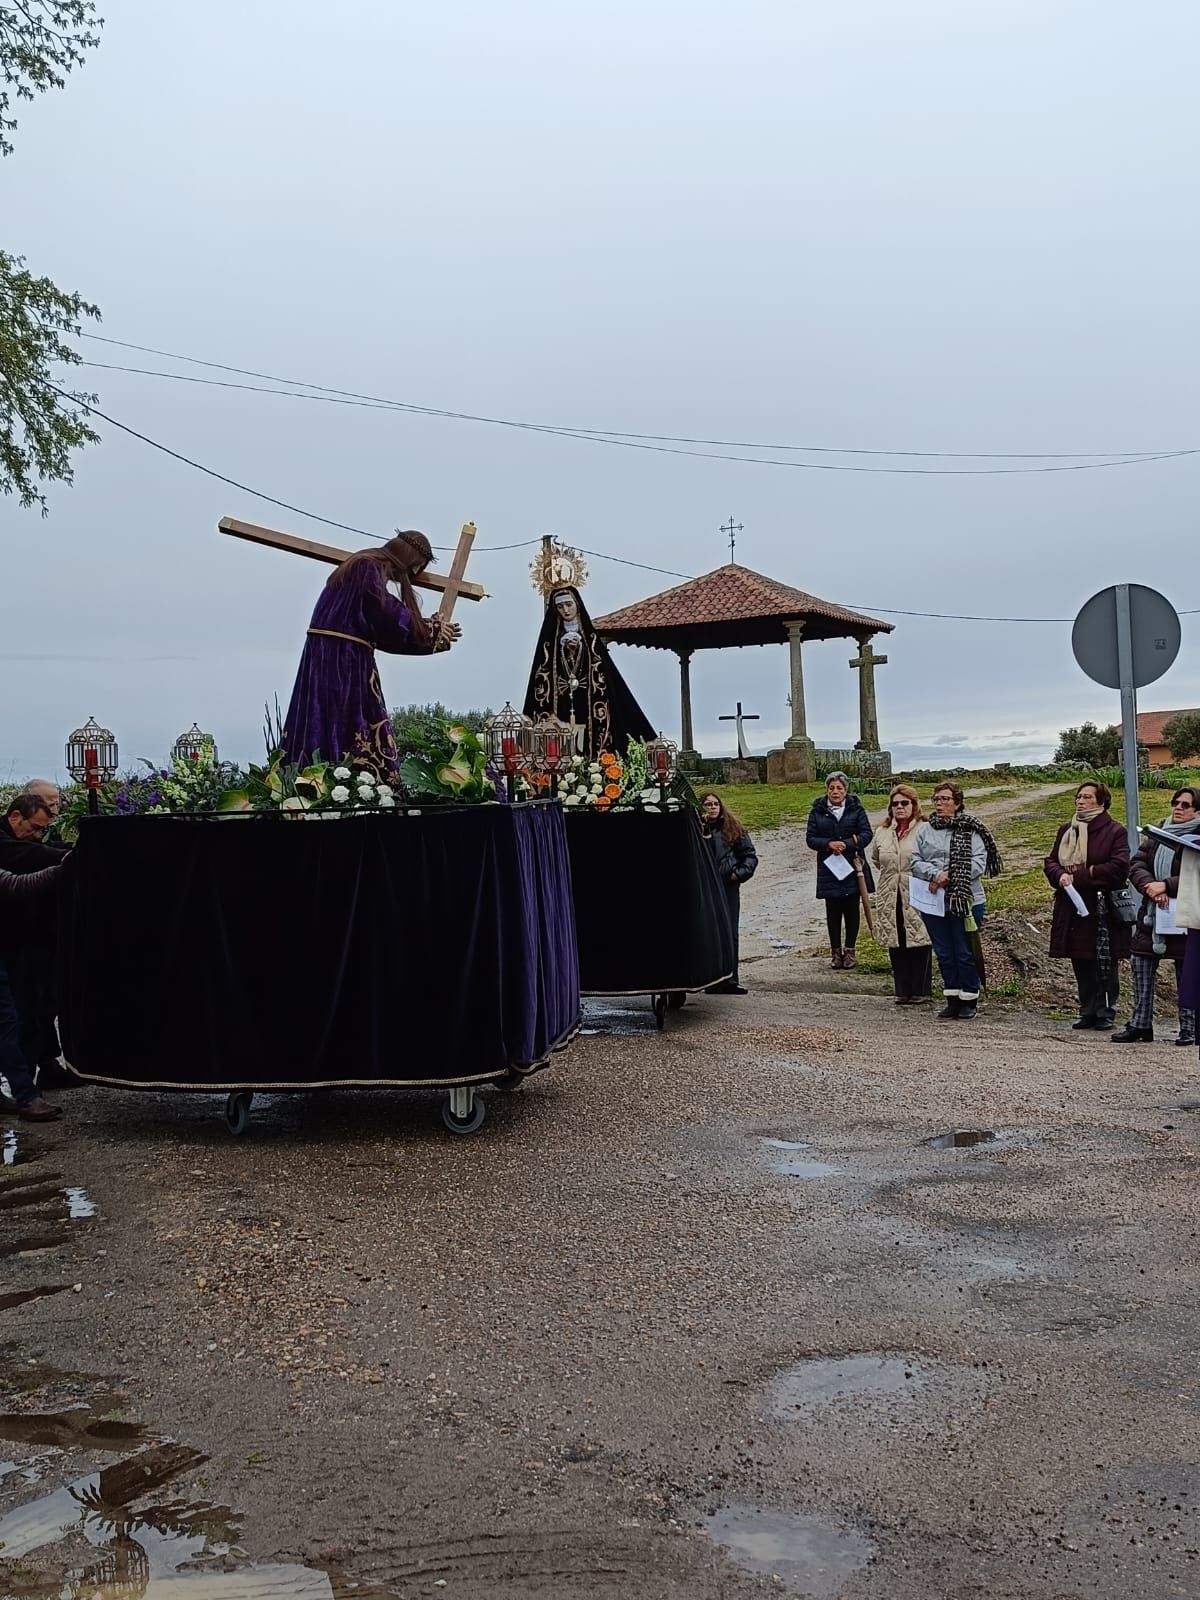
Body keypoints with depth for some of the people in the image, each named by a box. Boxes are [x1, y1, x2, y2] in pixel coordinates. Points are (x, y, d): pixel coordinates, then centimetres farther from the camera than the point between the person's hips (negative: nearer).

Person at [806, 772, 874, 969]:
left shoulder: (856, 809, 3)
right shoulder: (817, 811, 4)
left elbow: (866, 834, -4)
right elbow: (810, 838, 0)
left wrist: (847, 844, -19)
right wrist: (829, 844, -18)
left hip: (853, 867, 0)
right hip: (828, 870, 0)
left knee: (852, 910, 5)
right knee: (833, 912, 4)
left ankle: (849, 950, 16)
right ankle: (835, 951, 13)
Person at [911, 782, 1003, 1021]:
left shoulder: (970, 830, -2)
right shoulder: (924, 829, 9)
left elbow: (978, 863, -10)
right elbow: (916, 862, 3)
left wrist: (950, 877, -17)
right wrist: (936, 874, -15)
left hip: (966, 901, -4)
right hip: (933, 903, 4)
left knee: (965, 954, 3)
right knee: (944, 954, 10)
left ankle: (970, 1001, 16)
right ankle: (952, 999, 21)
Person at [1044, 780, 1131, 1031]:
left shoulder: (1114, 831, -5)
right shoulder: (1065, 830, 14)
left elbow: (1119, 867, -15)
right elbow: (1051, 861, 12)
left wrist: (1078, 876, -15)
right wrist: (1061, 876, -12)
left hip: (1103, 909, -5)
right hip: (1072, 907, 5)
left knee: (1105, 964, 2)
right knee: (1081, 964, 9)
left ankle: (1106, 1012, 13)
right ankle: (1088, 1011, 18)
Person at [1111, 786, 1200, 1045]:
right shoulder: (1157, 833, 11)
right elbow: (1136, 865, 3)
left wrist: (1166, 886, -22)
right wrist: (1150, 886, -14)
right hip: (1151, 914, 5)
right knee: (1141, 965, 4)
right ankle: (1140, 1024, 12)